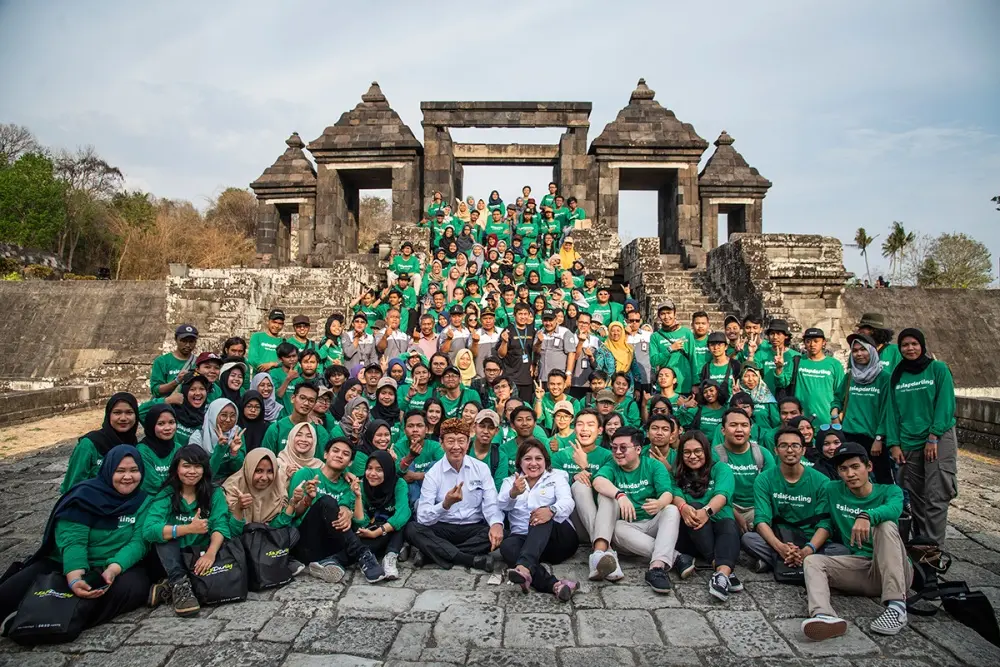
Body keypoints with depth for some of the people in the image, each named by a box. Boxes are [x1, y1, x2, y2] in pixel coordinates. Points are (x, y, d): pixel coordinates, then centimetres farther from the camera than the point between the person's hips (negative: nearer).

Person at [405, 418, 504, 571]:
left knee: (498, 535, -29)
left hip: (474, 528, 1)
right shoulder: (433, 473, -5)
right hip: (443, 529, 0)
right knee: (412, 529, -26)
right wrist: (446, 504, -34)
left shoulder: (481, 468, -1)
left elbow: (491, 504, -9)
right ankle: (473, 560, -29)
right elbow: (423, 518, -15)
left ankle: (432, 553, -21)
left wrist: (497, 524, -32)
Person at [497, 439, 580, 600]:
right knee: (507, 545, -32)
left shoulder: (557, 476, 14)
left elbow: (567, 502, -8)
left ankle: (524, 567, -55)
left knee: (542, 519, -32)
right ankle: (553, 584, -52)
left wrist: (551, 510, -33)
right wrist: (513, 493, -30)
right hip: (523, 538, 1)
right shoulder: (510, 481, 17)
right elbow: (501, 505, -5)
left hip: (560, 538, -1)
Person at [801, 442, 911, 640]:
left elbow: (894, 509, -22)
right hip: (858, 566, 3)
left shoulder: (889, 491, 3)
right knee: (811, 561, -20)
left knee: (885, 525, -27)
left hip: (894, 571, -3)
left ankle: (896, 606, -38)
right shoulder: (833, 490, 10)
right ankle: (824, 616, -50)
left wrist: (866, 516, -43)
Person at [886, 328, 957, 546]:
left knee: (935, 498, -8)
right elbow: (892, 411, 9)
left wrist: (933, 437, -13)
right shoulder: (896, 376, 11)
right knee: (915, 498, 8)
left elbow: (946, 404, -7)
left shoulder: (938, 369, 0)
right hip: (909, 444, 4)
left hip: (939, 440, -4)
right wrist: (894, 444, 2)